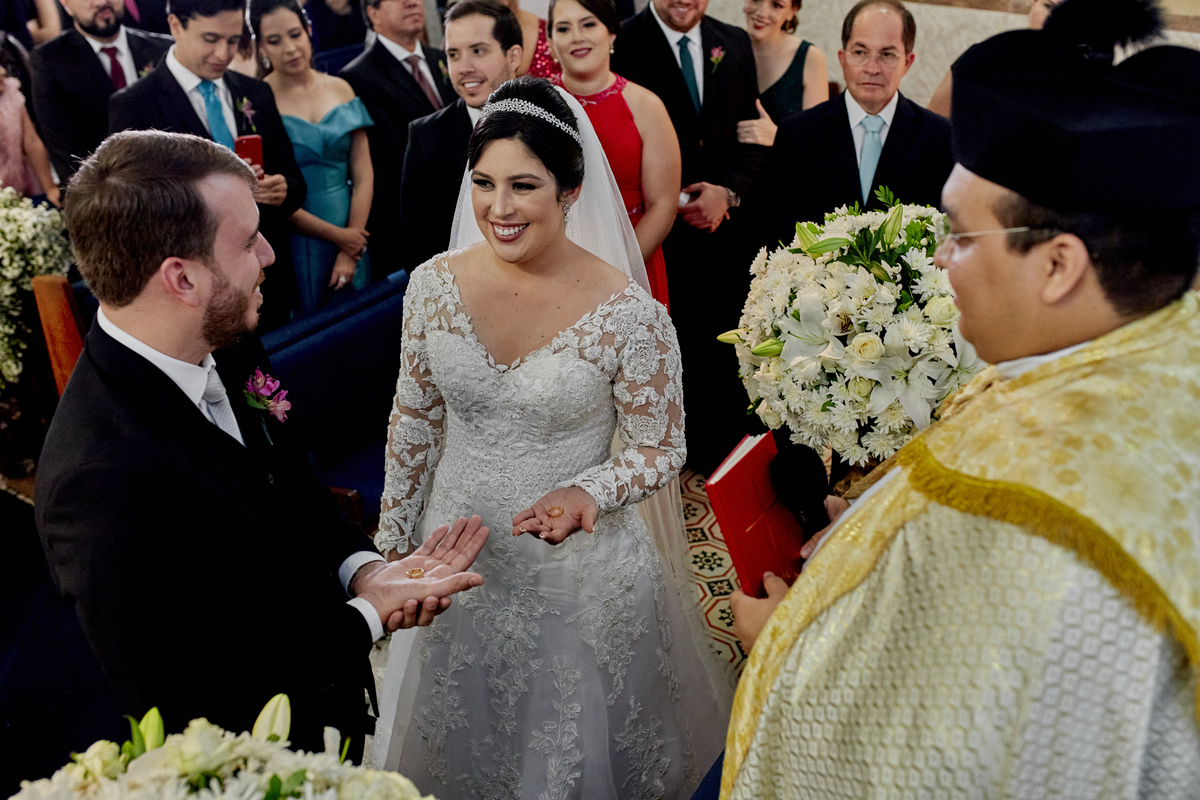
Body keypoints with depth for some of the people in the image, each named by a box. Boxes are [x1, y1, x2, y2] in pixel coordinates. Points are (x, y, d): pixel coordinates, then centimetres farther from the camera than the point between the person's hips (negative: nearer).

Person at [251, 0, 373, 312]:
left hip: (351, 236, 4)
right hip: (295, 243, -4)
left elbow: (363, 175, 3)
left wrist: (350, 252, -4)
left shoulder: (340, 89, 5)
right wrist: (337, 236, -10)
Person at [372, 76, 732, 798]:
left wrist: (589, 491, -29)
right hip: (456, 555, 3)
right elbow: (414, 421, 3)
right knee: (463, 741, 25)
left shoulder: (629, 312, -20)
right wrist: (392, 546, 8)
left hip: (579, 570, -3)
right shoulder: (433, 284, -9)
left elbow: (662, 446, -9)